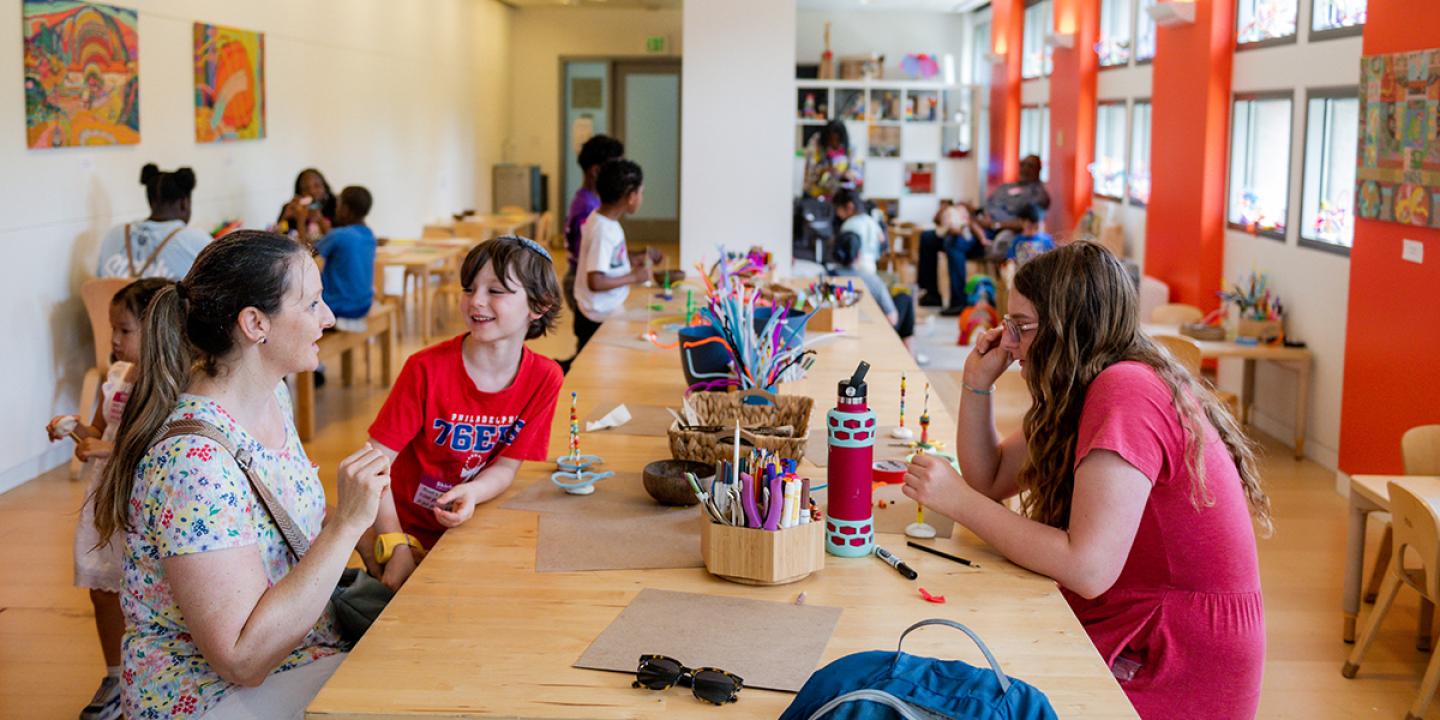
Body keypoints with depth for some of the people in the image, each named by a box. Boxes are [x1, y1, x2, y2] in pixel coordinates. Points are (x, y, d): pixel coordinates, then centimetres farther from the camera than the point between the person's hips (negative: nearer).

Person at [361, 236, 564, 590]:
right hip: (407, 529, -3)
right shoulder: (427, 369, -19)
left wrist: (470, 494, -28)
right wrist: (397, 547, -26)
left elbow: (507, 466, -5)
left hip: (470, 525, 3)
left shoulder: (544, 378, -10)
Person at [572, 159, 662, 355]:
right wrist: (634, 277, -20)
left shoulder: (602, 220, 4)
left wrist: (639, 256, 11)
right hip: (599, 320, -9)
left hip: (610, 312, 9)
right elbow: (595, 282, -29)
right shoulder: (603, 230, -25)